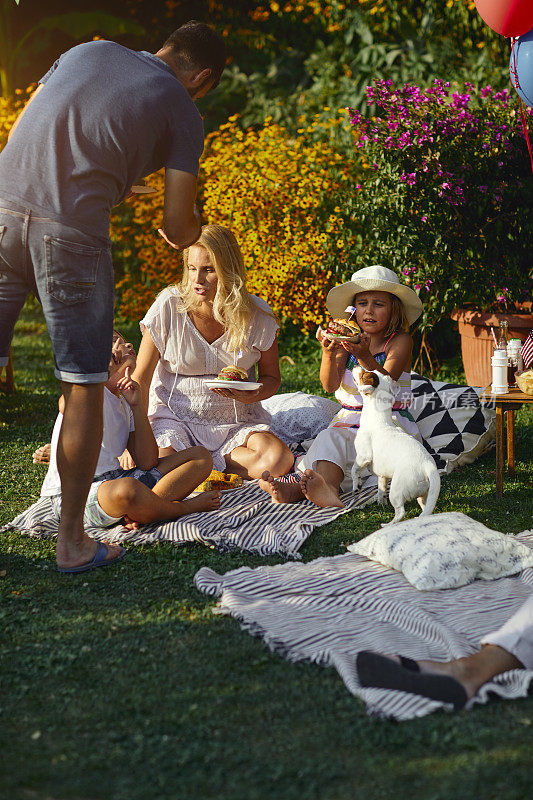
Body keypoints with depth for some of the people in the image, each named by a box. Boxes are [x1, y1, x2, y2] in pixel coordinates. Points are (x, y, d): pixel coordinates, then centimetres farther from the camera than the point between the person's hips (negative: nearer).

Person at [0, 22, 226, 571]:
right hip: (70, 234, -4)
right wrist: (189, 229, 28)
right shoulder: (182, 111, 7)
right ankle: (71, 540, 15)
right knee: (83, 387, 8)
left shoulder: (87, 50, 21)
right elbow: (178, 228, 6)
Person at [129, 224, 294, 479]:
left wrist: (253, 395, -16)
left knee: (279, 459, -27)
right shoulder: (168, 307, -9)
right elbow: (141, 379, -6)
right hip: (173, 418, -2)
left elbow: (272, 378, 10)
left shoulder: (257, 315, -5)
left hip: (235, 424, 2)